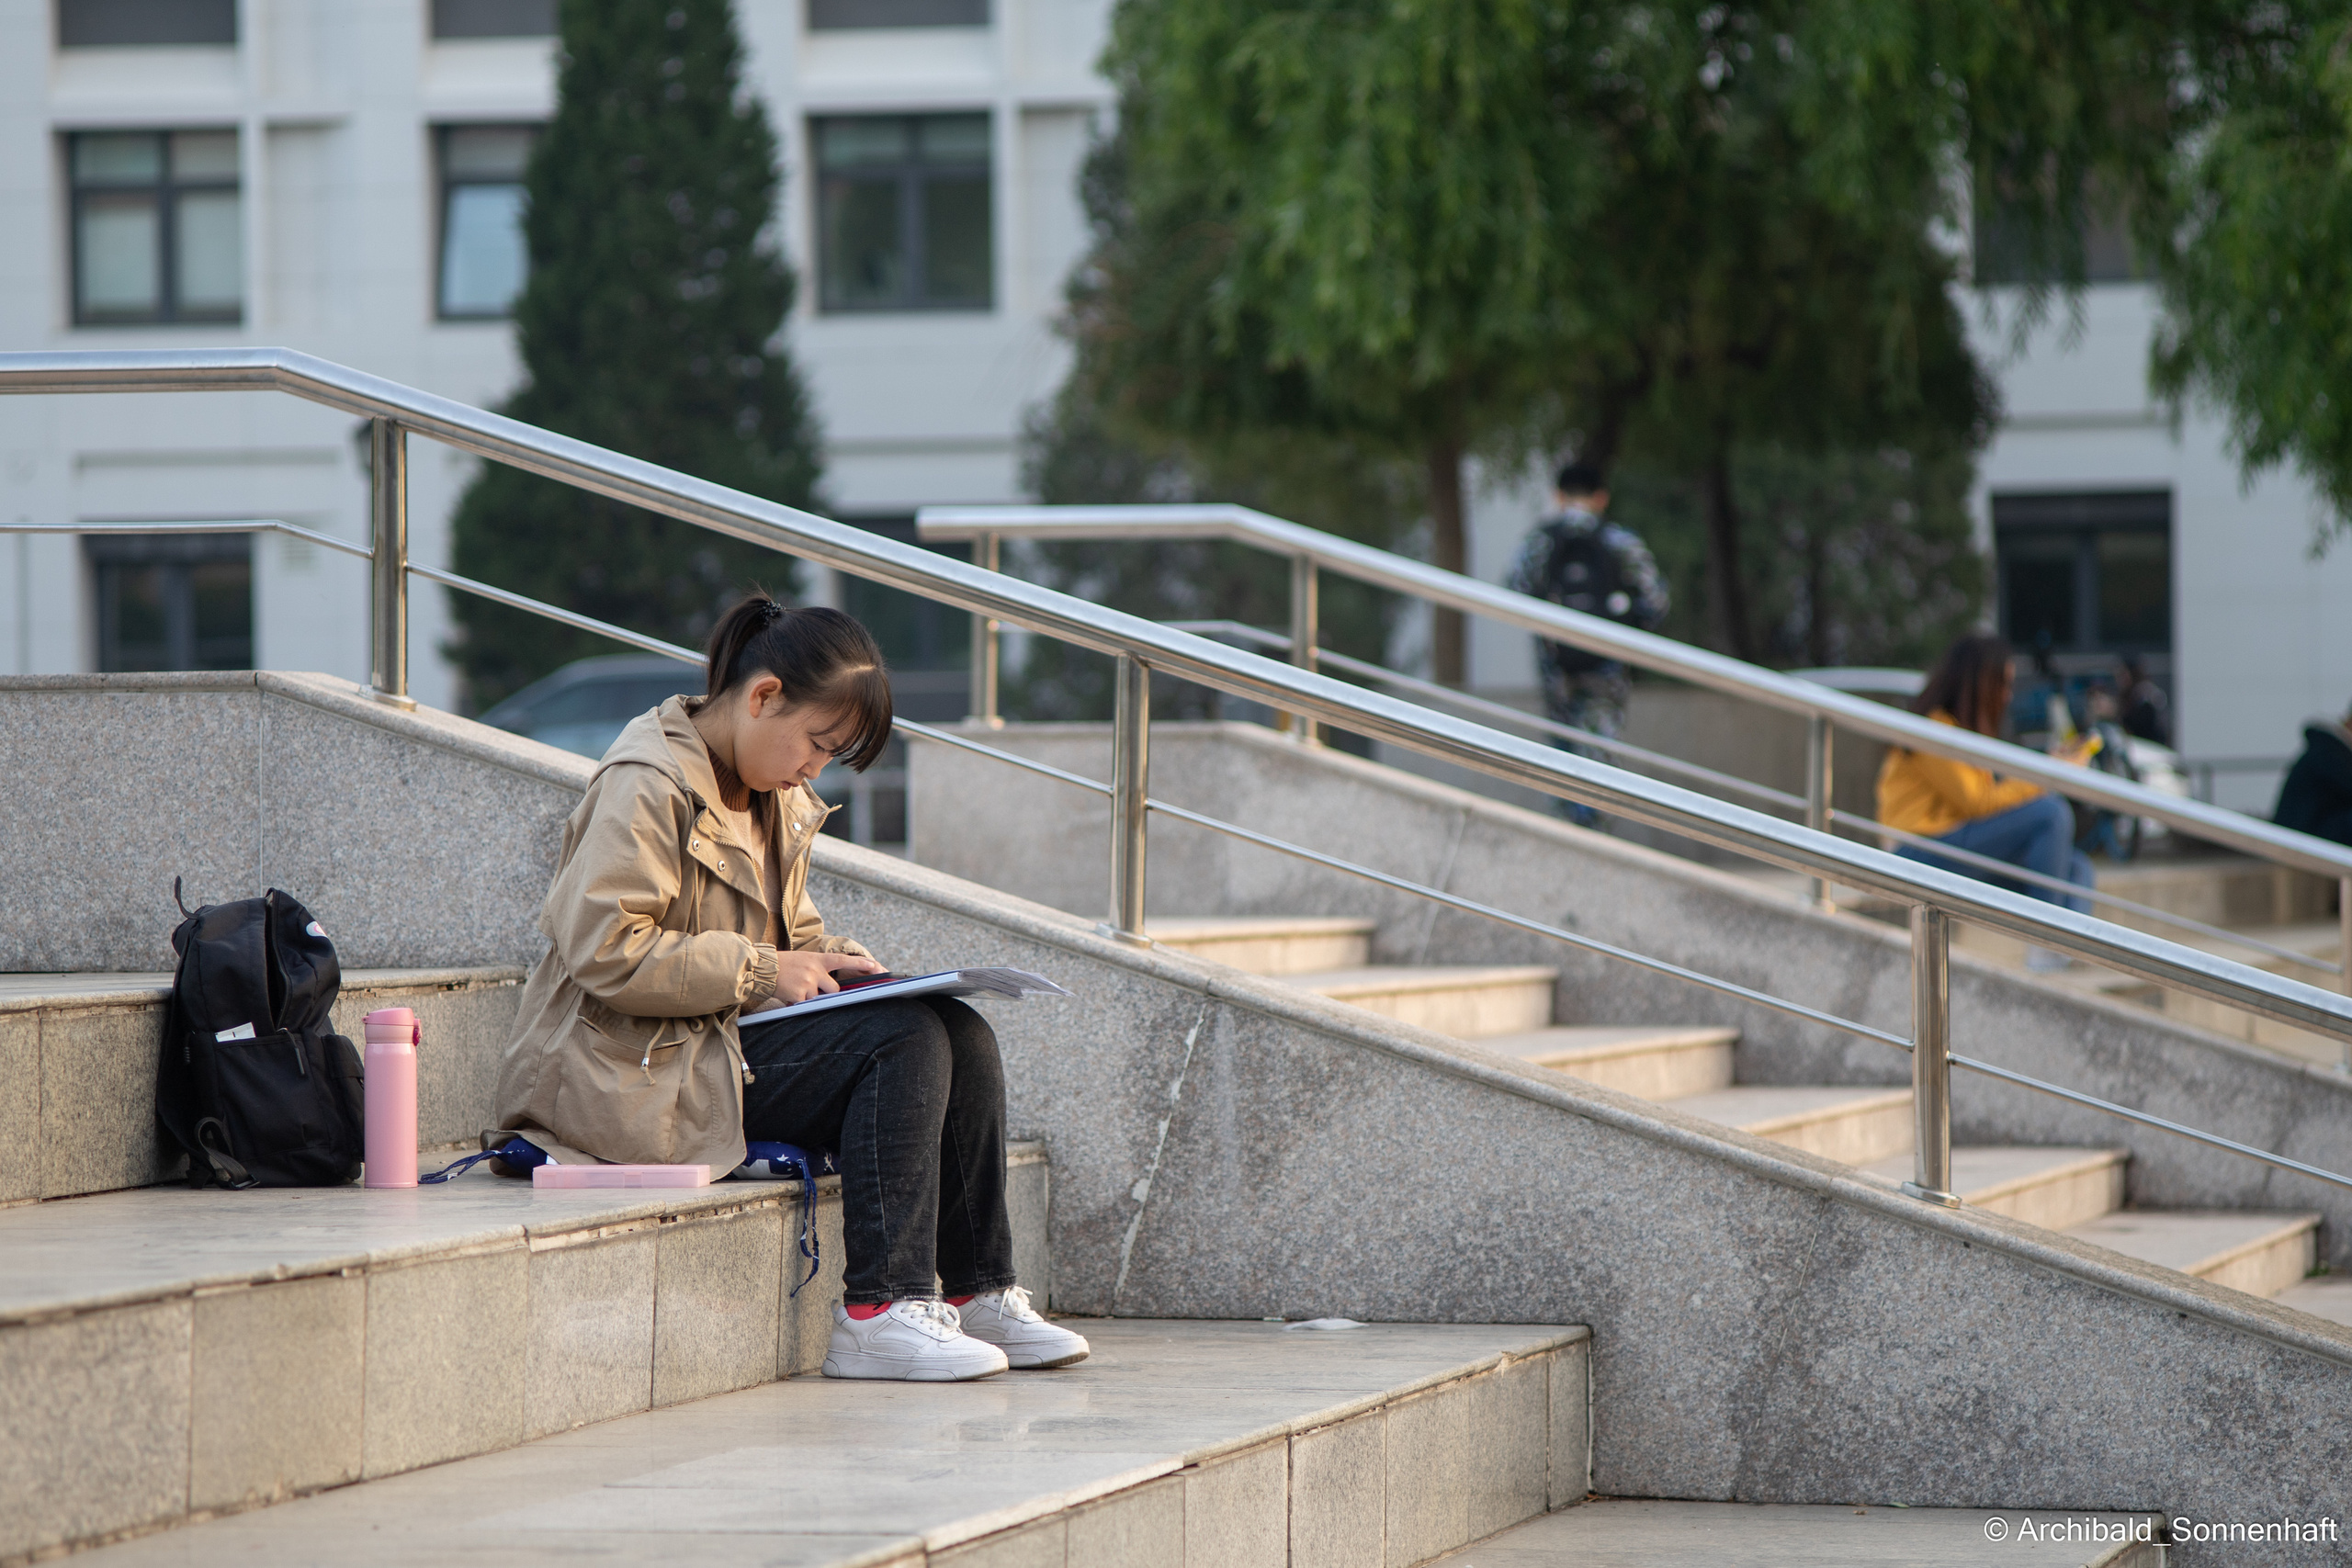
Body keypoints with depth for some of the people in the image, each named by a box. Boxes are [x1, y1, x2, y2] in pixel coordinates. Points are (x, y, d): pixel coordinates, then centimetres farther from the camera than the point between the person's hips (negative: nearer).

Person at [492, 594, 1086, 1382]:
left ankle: (980, 1293, -6)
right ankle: (878, 1313, -26)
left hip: (735, 1041, 9)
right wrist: (760, 970, -21)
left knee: (963, 1037, -8)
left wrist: (838, 961, 4)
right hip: (645, 1072, -9)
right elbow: (604, 951, -22)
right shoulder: (649, 785, -14)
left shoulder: (779, 797, 16)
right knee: (903, 1042, -24)